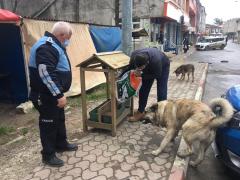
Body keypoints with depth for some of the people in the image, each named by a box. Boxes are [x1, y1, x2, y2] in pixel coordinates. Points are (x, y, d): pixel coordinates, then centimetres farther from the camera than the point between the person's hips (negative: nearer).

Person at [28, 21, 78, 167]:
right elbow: (46, 74, -30)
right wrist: (59, 95, -29)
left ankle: (61, 144, 38)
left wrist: (59, 93, 23)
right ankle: (48, 155, 18)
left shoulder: (54, 45, 13)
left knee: (60, 119, 20)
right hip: (45, 95, -10)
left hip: (53, 93, 10)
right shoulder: (47, 47, -23)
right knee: (49, 123, 2)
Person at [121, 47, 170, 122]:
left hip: (163, 67, -4)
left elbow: (157, 75, -28)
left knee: (161, 92, -10)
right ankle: (140, 112, 12)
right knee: (144, 89, 0)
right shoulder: (134, 55, -33)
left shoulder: (156, 60, -46)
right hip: (149, 68, 4)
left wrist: (141, 75, -35)